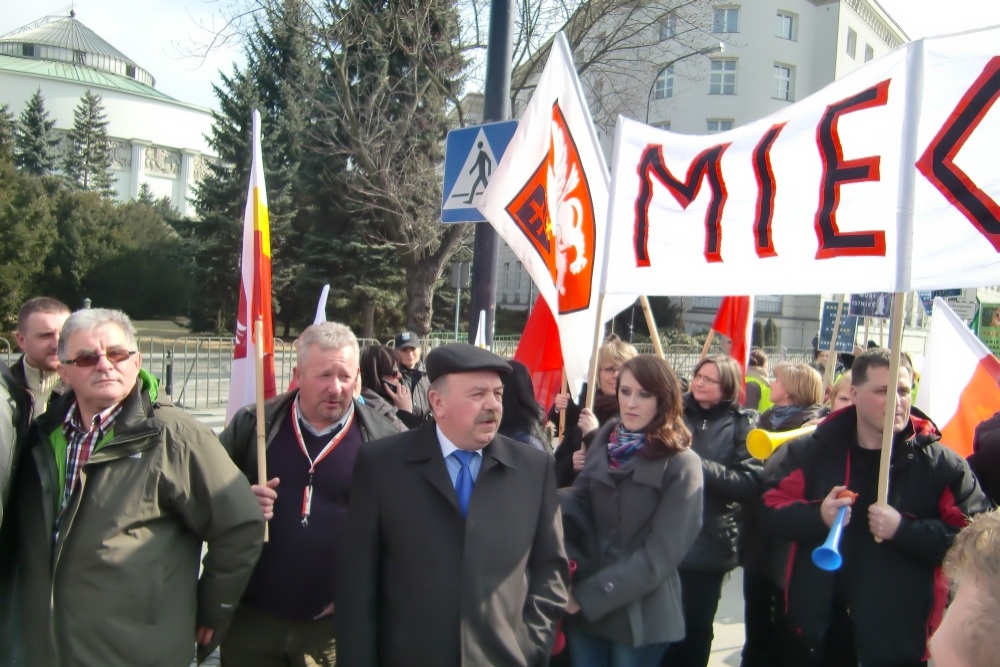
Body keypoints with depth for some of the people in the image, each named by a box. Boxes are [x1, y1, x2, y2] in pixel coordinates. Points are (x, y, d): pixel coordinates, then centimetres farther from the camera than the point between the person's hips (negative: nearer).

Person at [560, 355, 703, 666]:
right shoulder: (604, 443, 3)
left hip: (640, 613, -4)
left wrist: (587, 595, -16)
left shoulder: (682, 465, -11)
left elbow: (660, 555, -15)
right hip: (581, 604, 4)